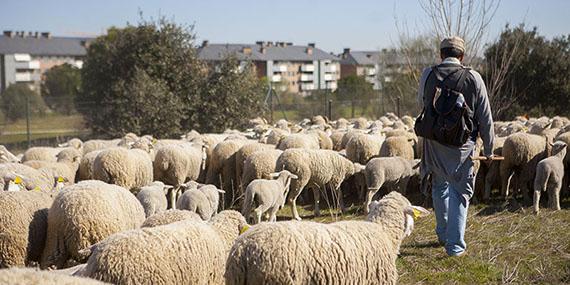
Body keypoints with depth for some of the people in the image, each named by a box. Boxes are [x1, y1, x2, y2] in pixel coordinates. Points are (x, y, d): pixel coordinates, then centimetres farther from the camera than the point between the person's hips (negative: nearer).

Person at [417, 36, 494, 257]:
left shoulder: (428, 75, -3)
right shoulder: (473, 78, -6)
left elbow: (421, 102, 16)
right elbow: (485, 117, 0)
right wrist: (488, 149, 10)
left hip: (434, 142, 2)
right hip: (463, 144, -2)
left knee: (439, 187, 20)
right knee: (460, 192, 6)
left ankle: (444, 234, 36)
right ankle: (455, 244, 5)